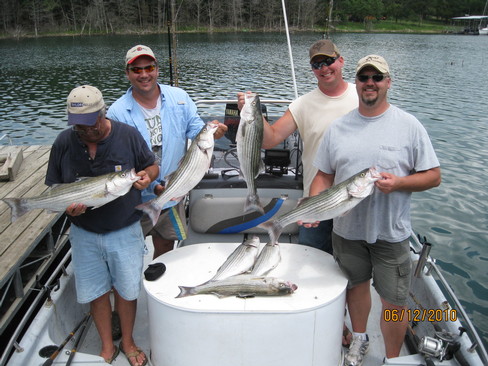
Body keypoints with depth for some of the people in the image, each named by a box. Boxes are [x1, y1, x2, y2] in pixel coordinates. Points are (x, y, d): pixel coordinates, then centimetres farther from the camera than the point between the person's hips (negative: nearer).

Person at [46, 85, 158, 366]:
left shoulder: (129, 135, -12)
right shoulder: (64, 142, -8)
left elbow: (153, 166, 1)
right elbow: (54, 185, 1)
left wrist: (147, 176, -23)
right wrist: (67, 205, -20)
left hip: (125, 232, -1)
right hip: (85, 234, 2)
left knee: (126, 290, 12)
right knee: (96, 292, 14)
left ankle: (128, 342, 38)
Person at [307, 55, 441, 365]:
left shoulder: (409, 126, -6)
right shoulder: (338, 128, 3)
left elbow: (434, 176, -4)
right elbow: (324, 176, 6)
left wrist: (398, 182, -22)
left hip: (391, 233, -3)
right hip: (346, 229, 3)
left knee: (394, 301, 6)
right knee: (356, 285, 22)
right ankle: (359, 340, 47)